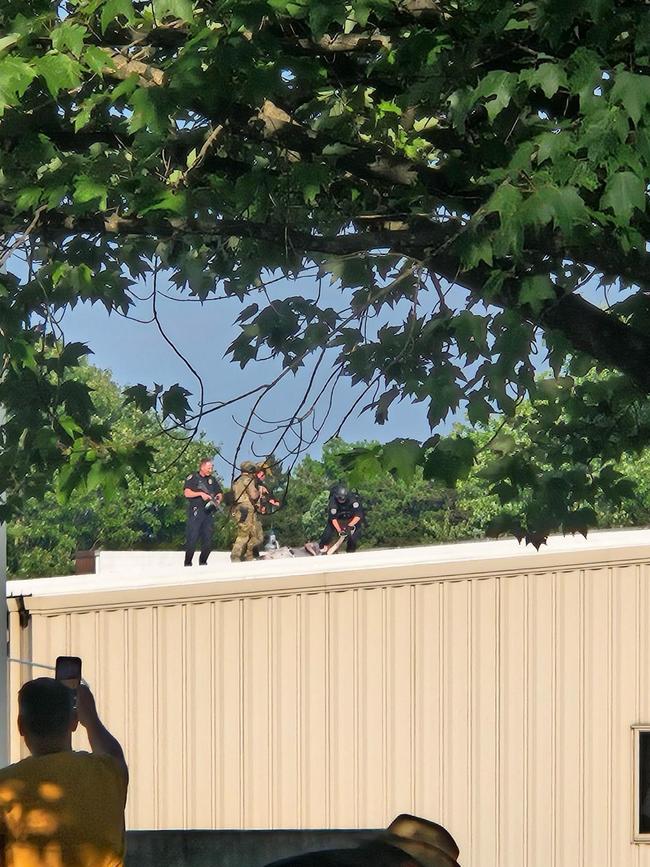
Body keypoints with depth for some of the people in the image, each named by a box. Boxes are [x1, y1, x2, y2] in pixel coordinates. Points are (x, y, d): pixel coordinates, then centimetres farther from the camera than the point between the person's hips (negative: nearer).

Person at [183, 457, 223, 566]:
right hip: (195, 511, -5)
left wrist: (218, 499, -1)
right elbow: (187, 493, -8)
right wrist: (201, 494, -15)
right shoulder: (193, 478, 2)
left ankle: (203, 561, 14)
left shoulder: (212, 480, 19)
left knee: (208, 539, 2)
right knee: (192, 538, -11)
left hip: (209, 511, 5)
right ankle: (187, 563, -5)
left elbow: (220, 493, 21)